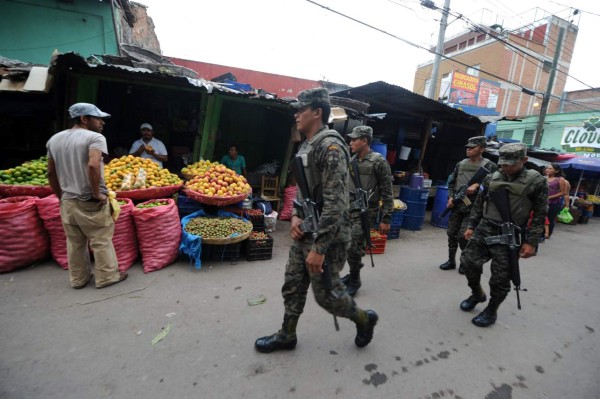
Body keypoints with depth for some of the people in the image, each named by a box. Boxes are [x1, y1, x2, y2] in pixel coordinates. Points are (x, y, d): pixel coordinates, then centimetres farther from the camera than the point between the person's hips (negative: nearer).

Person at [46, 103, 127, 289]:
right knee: (101, 241, 7)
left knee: (74, 243, 17)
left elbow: (51, 172, 14)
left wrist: (61, 196, 20)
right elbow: (93, 165, -29)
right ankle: (107, 276, 18)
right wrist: (97, 193, -20)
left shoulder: (54, 139, 10)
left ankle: (78, 279, 30)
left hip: (67, 201, 7)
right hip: (91, 202, -7)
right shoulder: (94, 137, -13)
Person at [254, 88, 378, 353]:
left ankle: (364, 319, 33)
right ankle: (286, 336, 36)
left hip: (326, 235, -9)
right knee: (292, 286, 16)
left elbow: (335, 203, -25)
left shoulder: (330, 146, -19)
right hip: (304, 232, 9)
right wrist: (296, 216, 1)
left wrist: (319, 248, -25)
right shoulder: (306, 146, 11)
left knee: (325, 293, 6)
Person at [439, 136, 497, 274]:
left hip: (472, 207, -5)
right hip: (456, 206, 5)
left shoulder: (489, 166, -4)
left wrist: (477, 185, -20)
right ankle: (451, 260, 24)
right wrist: (450, 197, 2)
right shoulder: (460, 164, 11)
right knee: (451, 234, 9)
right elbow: (451, 183, 15)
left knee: (463, 236, -7)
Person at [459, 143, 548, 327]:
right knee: (469, 261, 2)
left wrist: (531, 242, -8)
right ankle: (477, 294, 28)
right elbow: (479, 203, 13)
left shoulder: (536, 181, -4)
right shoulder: (492, 178, 7)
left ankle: (491, 311, 23)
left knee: (500, 278, 2)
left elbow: (540, 215, -4)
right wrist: (471, 226, 9)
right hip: (484, 229, 4)